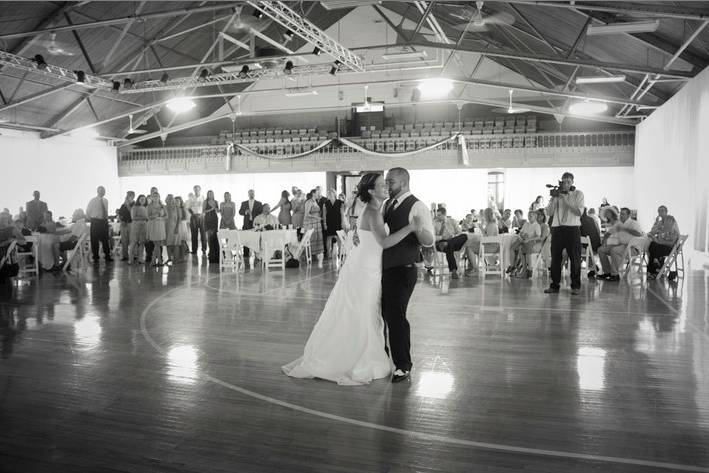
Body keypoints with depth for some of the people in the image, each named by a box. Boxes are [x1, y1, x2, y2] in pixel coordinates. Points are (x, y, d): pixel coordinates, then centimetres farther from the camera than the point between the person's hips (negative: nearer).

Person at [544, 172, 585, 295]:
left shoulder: (578, 194, 5)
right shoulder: (556, 194, 12)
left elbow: (579, 212, -8)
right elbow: (549, 213, 6)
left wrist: (566, 200, -13)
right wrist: (553, 198, -6)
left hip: (572, 228, -2)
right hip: (557, 228, 2)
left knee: (574, 258, 0)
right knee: (555, 257, 1)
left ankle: (576, 286, 8)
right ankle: (554, 285, 9)